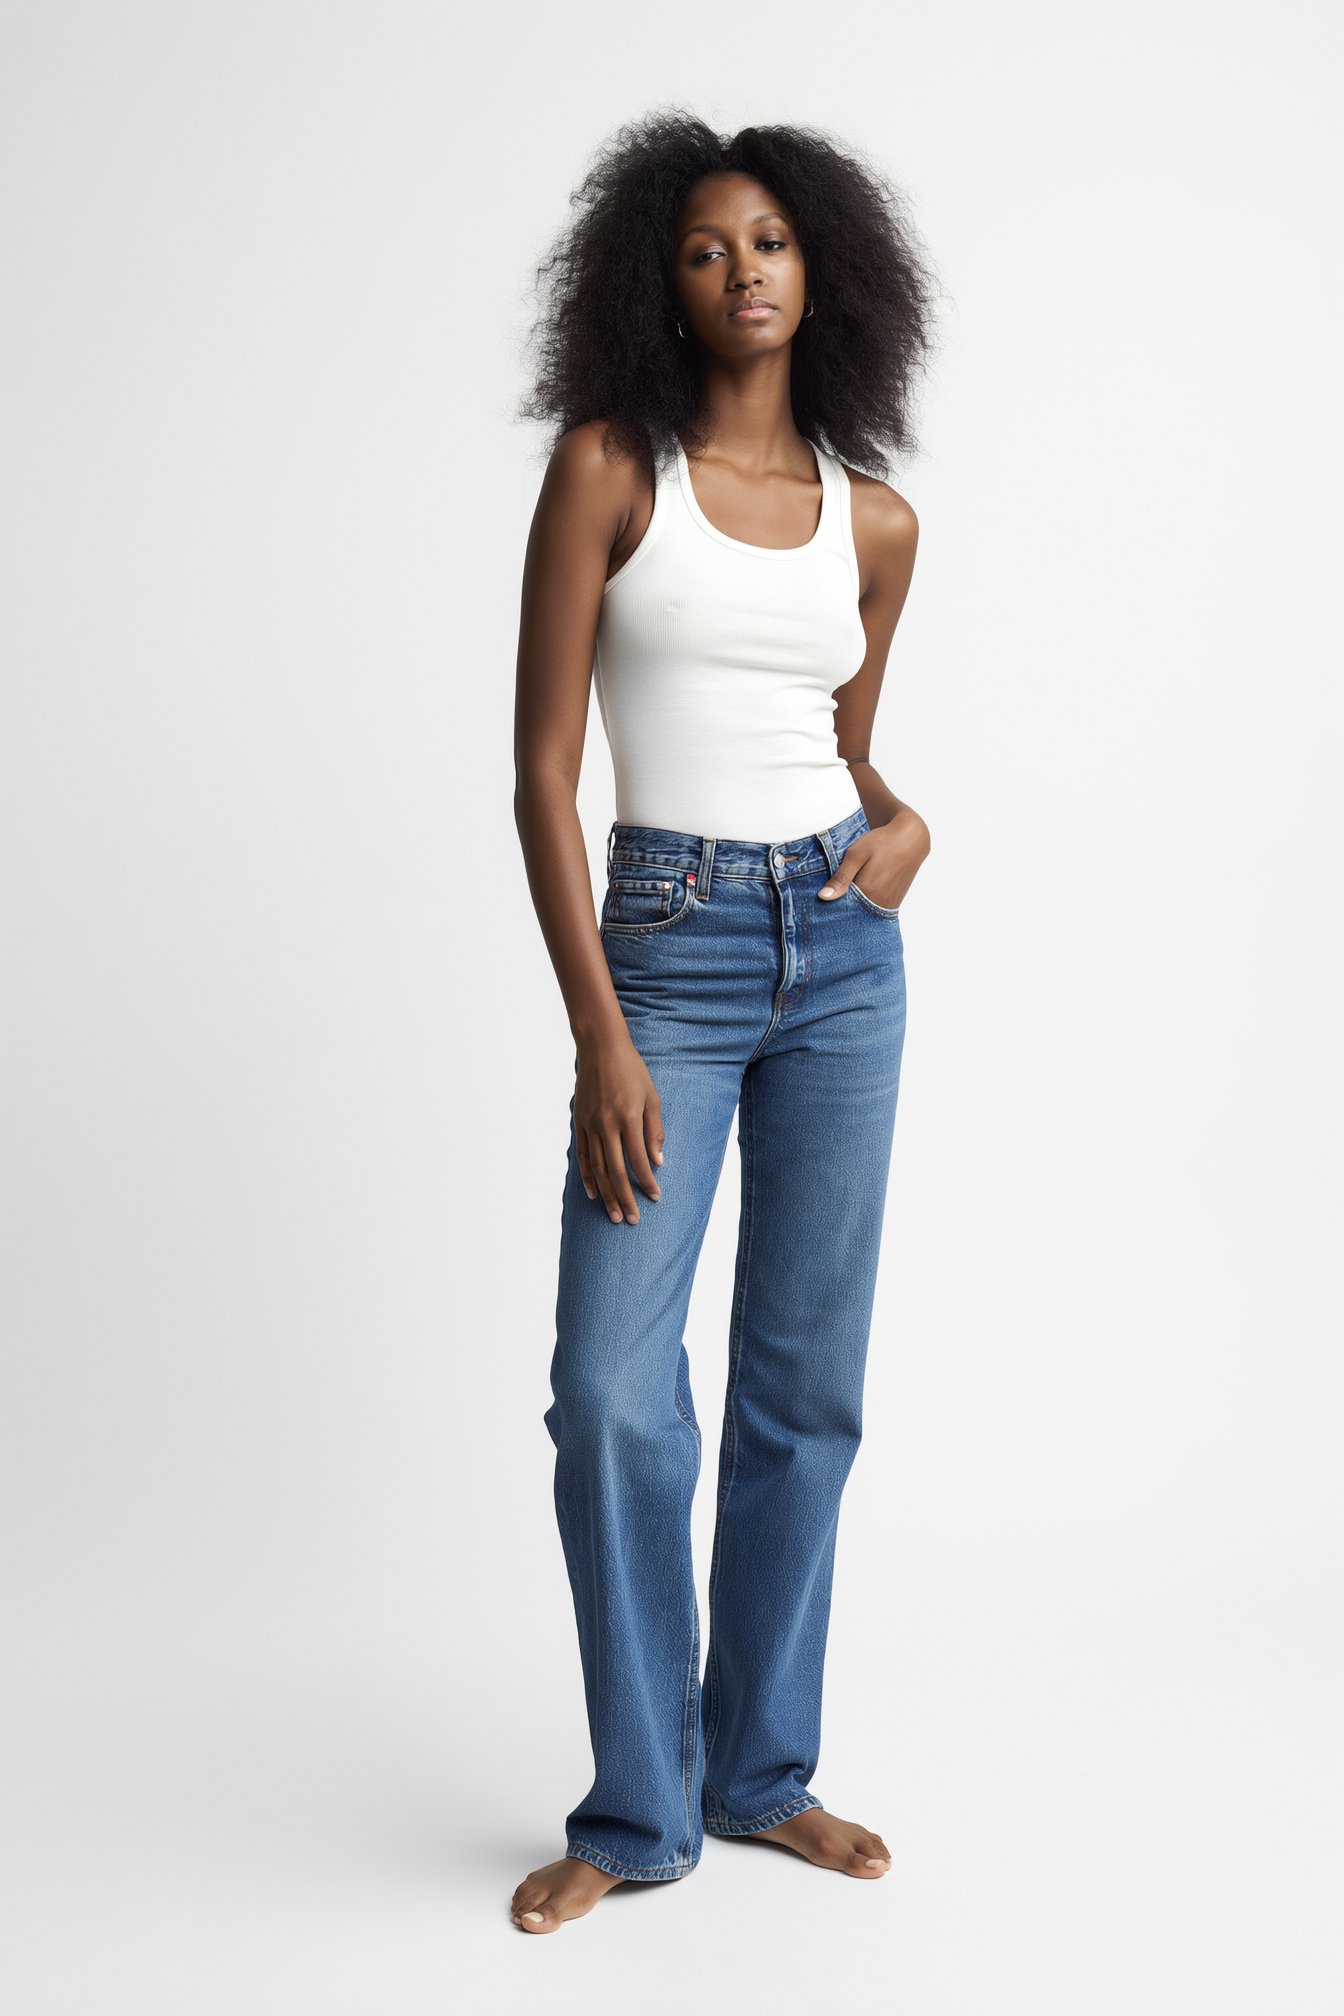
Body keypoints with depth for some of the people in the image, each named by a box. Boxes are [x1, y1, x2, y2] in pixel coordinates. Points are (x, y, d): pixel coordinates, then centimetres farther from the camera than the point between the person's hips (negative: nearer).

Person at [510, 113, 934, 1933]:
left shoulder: (873, 519, 9)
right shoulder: (608, 467, -2)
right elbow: (543, 772, -6)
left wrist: (905, 821, -3)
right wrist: (600, 1038, -13)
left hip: (845, 947, 4)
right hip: (670, 945, -3)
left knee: (806, 1385, 8)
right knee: (614, 1390, -8)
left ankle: (764, 1770, 24)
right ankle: (640, 1808, 10)